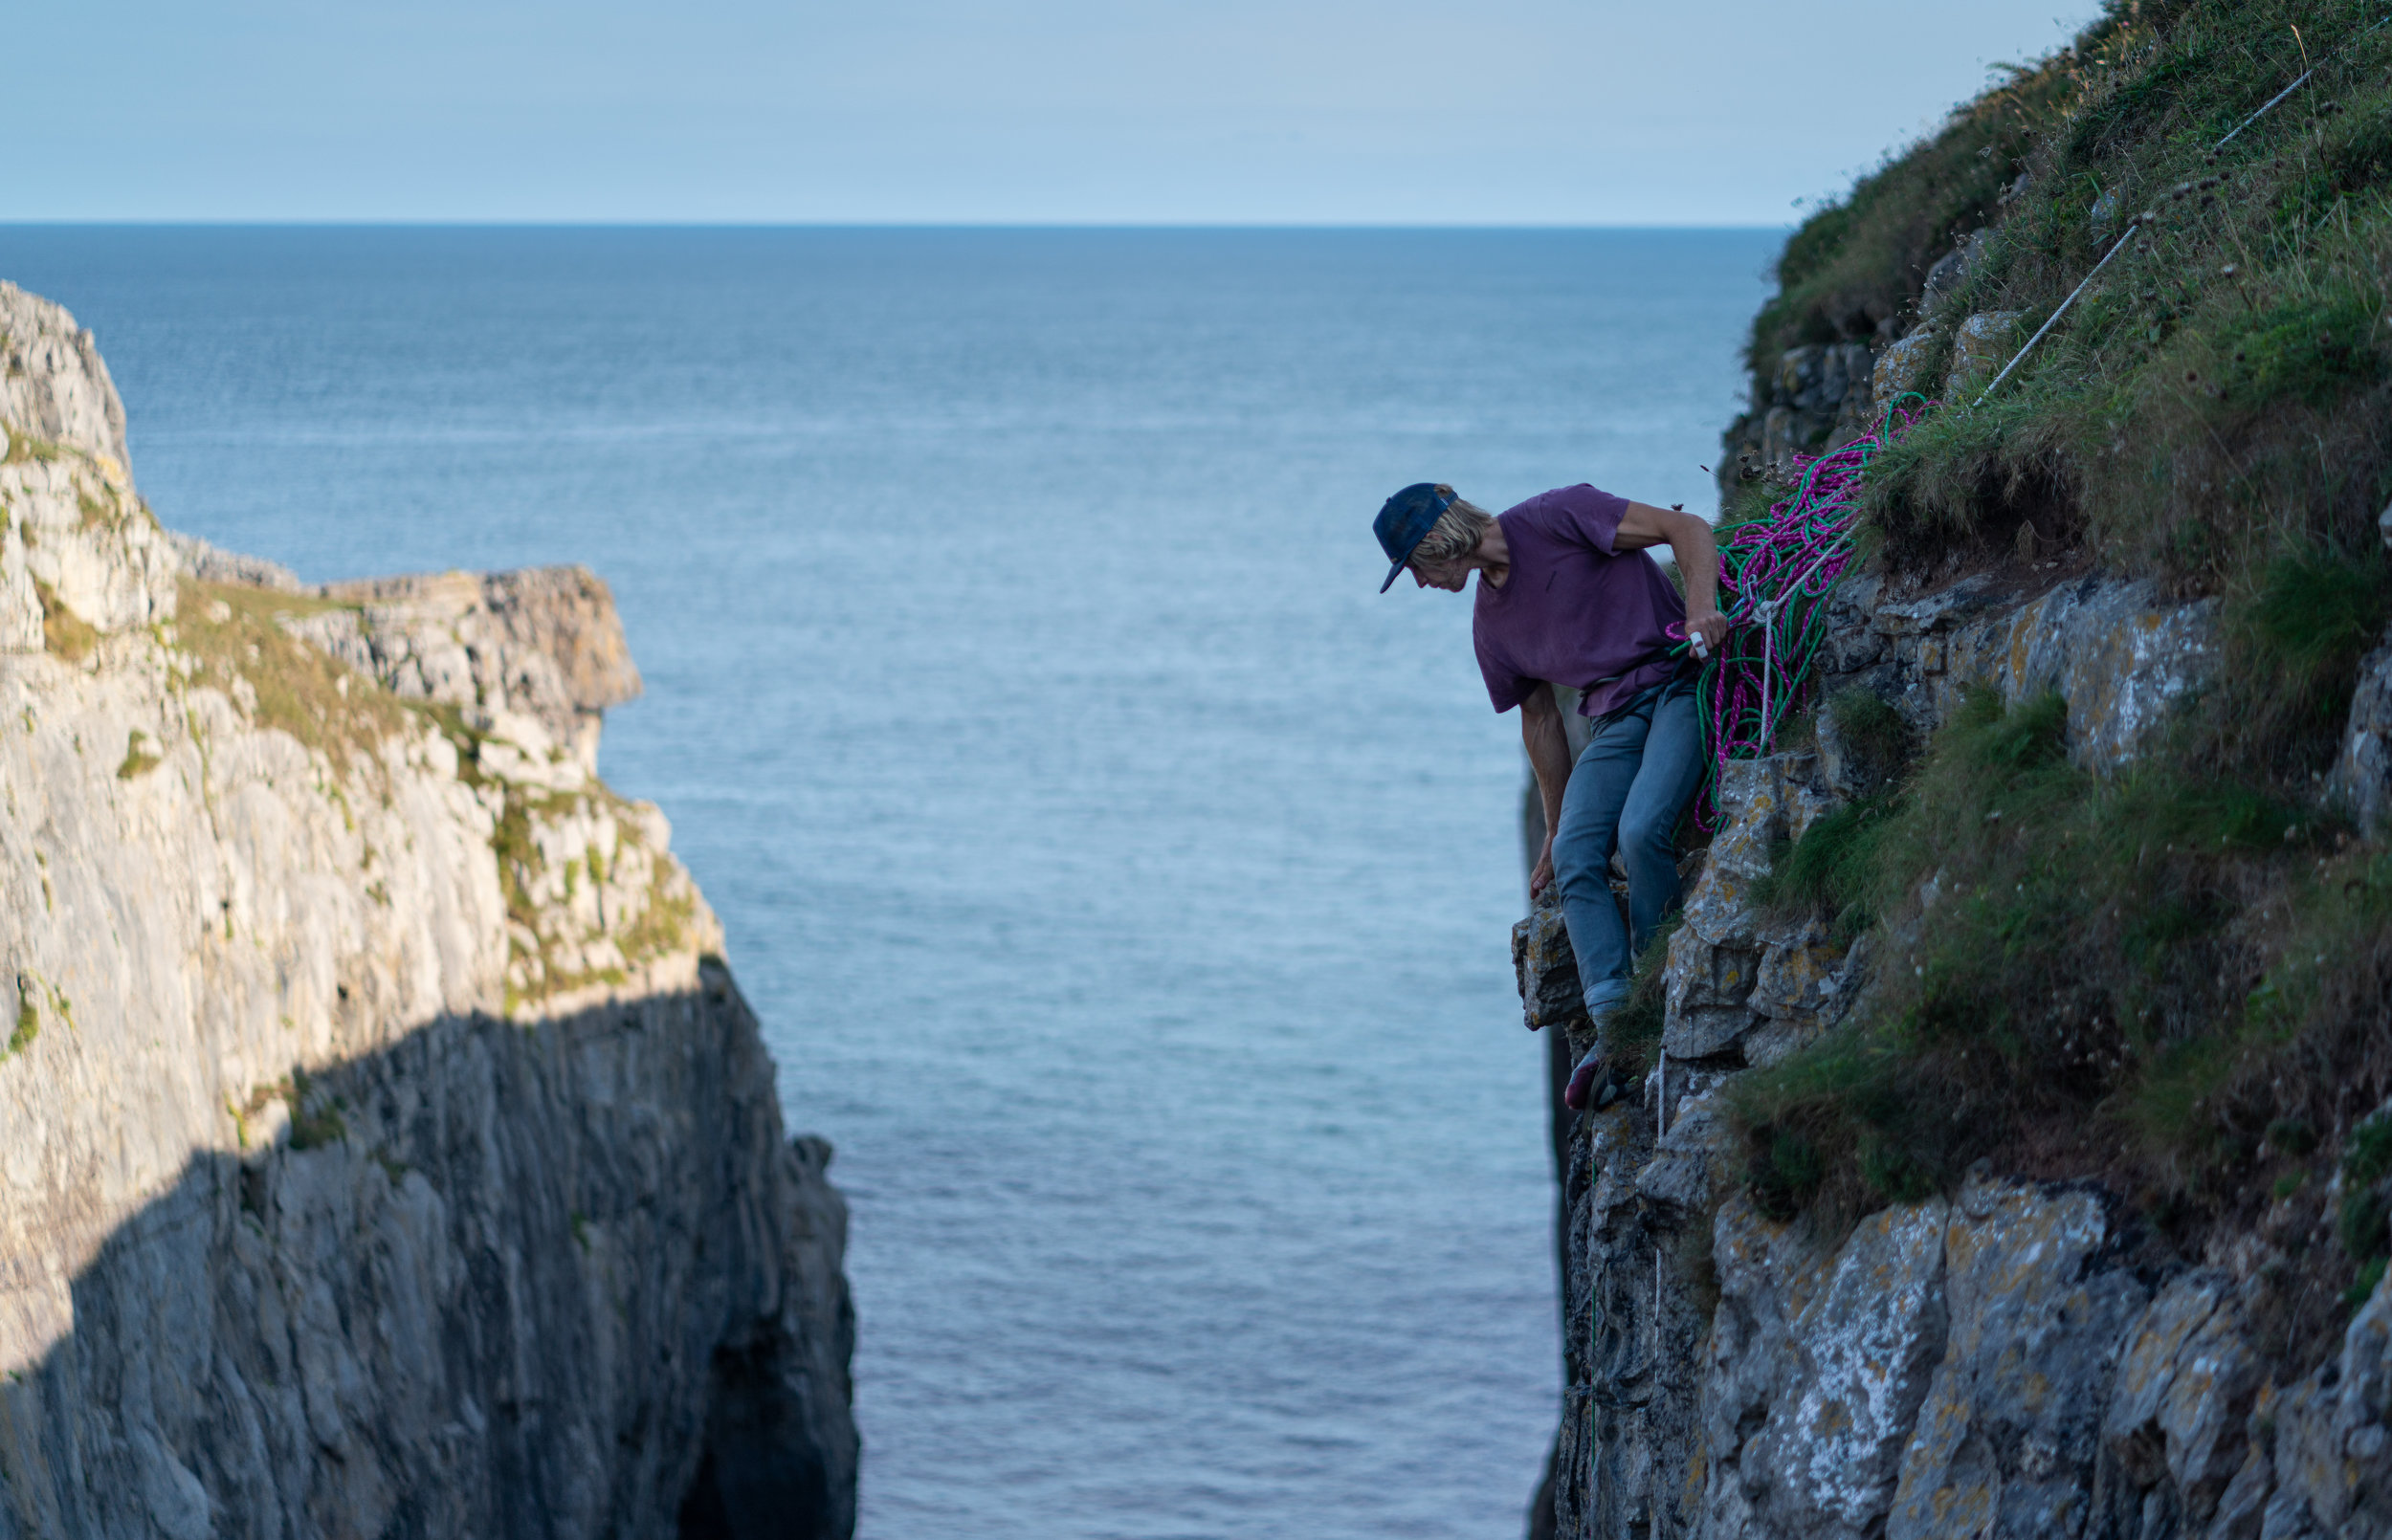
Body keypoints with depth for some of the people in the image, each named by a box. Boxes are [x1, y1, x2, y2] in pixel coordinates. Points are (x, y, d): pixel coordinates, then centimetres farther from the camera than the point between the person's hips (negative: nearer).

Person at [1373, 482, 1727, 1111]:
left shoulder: (1556, 517, -8)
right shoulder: (1491, 622, 14)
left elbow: (1688, 528, -10)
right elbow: (1541, 717, 25)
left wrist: (1701, 606, -28)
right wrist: (1555, 830, 27)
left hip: (1678, 684, -7)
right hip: (1612, 720, 7)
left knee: (1641, 831, -28)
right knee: (1576, 855, -16)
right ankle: (1612, 1024, -23)